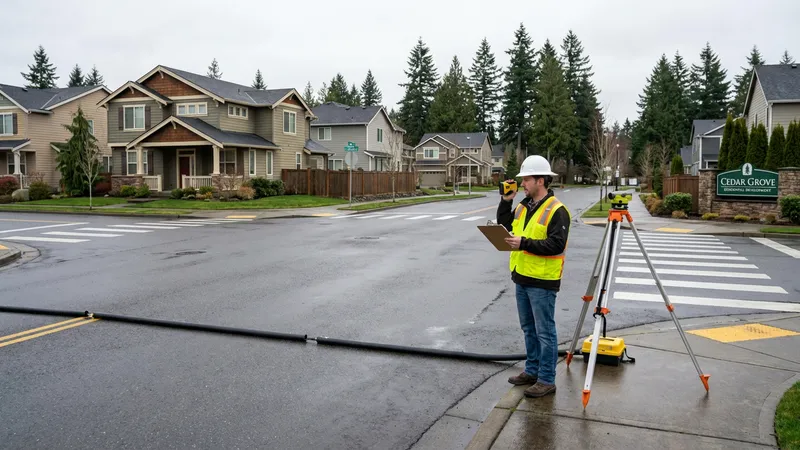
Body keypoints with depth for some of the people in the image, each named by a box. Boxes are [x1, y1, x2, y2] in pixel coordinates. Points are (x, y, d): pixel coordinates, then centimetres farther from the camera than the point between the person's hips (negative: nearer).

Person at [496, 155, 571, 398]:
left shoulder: (557, 210, -15)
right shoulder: (523, 206, 10)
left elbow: (557, 244, -22)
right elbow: (504, 224, 19)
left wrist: (525, 243, -27)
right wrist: (506, 201, 5)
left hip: (542, 281, -9)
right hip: (522, 277, 9)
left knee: (544, 332, 0)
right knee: (528, 328, 18)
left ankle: (547, 380, 10)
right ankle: (532, 370, 31)